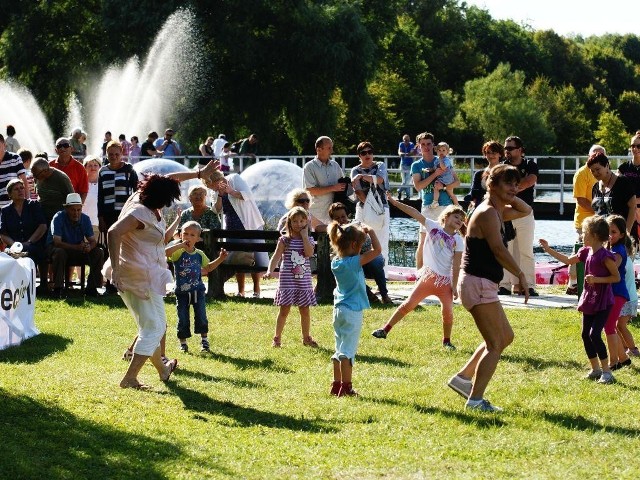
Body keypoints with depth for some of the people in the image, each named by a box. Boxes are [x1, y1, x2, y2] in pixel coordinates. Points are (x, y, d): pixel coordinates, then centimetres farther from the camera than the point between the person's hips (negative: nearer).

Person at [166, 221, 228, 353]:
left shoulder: (199, 254, 3)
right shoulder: (178, 252, -11)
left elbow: (208, 267, 19)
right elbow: (165, 252, -31)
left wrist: (220, 259, 9)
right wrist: (180, 245, -31)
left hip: (197, 290, 3)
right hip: (182, 291, -3)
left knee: (201, 317, 1)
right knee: (183, 319, 3)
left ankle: (204, 340, 16)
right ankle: (183, 342, 17)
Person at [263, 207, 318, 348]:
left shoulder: (308, 240, 6)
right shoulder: (285, 240, -2)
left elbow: (309, 253, -14)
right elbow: (276, 256, -11)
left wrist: (304, 235, -10)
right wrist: (270, 271, -26)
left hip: (304, 282, 3)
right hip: (287, 281, -3)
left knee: (305, 310, 10)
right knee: (284, 310, 1)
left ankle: (306, 337, 24)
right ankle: (277, 338, 12)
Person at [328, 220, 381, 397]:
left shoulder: (336, 262, 3)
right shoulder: (354, 262, -18)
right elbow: (377, 250, -21)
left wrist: (359, 232, 15)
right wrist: (370, 232, -8)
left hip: (339, 309, 8)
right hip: (352, 311, -8)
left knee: (340, 349, 15)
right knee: (348, 350, -5)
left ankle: (336, 385, 19)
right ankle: (346, 387, -3)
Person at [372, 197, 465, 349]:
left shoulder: (458, 241, -1)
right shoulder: (433, 227, 1)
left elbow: (456, 265, -4)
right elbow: (414, 213, -5)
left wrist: (454, 286, -9)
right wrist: (393, 201, -9)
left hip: (445, 281, 0)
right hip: (428, 276, 1)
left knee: (447, 312, -9)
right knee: (408, 304, 1)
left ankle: (446, 341, 12)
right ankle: (385, 330, 10)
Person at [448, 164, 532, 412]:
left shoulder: (497, 211, 15)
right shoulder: (487, 213, -16)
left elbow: (526, 211, 28)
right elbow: (499, 250, -21)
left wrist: (511, 198, 9)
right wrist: (521, 275, -18)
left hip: (484, 285, 11)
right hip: (478, 283, -11)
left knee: (505, 337, 20)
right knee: (495, 344, -8)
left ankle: (463, 378, 22)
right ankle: (475, 399, -7)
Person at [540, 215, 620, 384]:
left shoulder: (605, 255, -18)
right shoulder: (587, 251, 6)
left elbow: (617, 277, -14)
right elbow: (568, 260, 20)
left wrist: (597, 279, -23)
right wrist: (548, 249, 20)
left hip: (602, 302, -9)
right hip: (589, 300, 9)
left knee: (594, 334, -15)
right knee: (585, 334, 11)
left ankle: (606, 371, -7)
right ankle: (595, 369, 22)